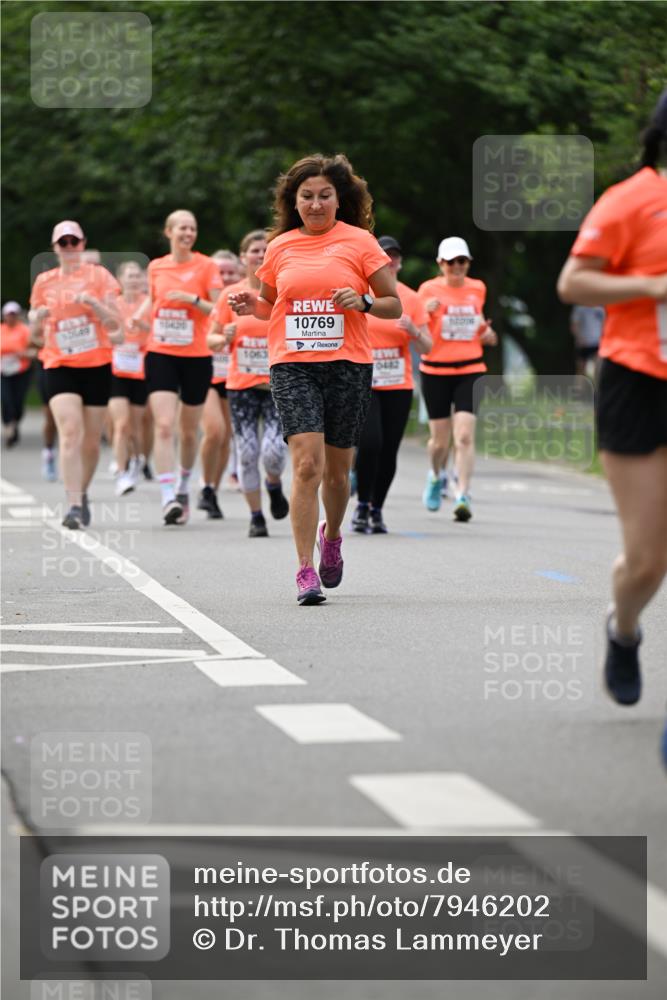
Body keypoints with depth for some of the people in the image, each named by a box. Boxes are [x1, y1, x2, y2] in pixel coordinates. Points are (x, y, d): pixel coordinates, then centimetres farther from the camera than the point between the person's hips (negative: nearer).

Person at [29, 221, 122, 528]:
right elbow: (36, 338, 13)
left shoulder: (98, 275, 3)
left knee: (91, 442, 6)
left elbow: (115, 324, -4)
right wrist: (37, 320, -10)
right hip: (59, 367, 0)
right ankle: (74, 505, -24)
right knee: (70, 432, -19)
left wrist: (93, 302, -20)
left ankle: (82, 494, 31)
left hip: (97, 366, 0)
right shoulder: (44, 282, 8)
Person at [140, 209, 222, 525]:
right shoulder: (156, 267, 6)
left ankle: (184, 485, 35)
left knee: (189, 431, 10)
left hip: (196, 356, -1)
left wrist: (192, 299, -20)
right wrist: (141, 314, 2)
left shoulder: (206, 266, -1)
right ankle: (168, 496, -22)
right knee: (164, 426, -15)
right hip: (160, 354, 1)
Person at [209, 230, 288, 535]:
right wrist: (225, 338, -13)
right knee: (247, 453, -1)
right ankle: (256, 516, 13)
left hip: (279, 385, -1)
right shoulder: (231, 295, 3)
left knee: (273, 450, -15)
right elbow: (212, 340, 8)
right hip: (241, 385, 1)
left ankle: (274, 484, 19)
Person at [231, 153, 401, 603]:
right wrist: (251, 305, 2)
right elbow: (271, 304, 23)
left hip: (348, 364, 0)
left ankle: (331, 536, 41)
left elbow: (394, 306, 6)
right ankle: (306, 571, -12)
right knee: (307, 463, -15)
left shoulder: (360, 242, 3)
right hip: (292, 365, 0)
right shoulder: (279, 246, 10)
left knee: (337, 469, 8)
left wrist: (364, 301, -14)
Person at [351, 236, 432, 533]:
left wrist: (413, 330, -14)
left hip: (398, 386, 2)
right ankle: (362, 505, -3)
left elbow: (426, 348, 5)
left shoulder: (411, 299, 5)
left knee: (389, 450, 1)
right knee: (370, 442, -19)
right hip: (362, 383, -2)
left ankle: (377, 509, 16)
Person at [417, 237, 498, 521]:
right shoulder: (429, 290, -2)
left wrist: (486, 335, 1)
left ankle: (462, 496, -14)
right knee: (440, 439, 7)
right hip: (435, 372, -1)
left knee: (464, 436, -14)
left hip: (470, 371, 1)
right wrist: (426, 311, -23)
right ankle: (436, 476, 39)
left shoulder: (477, 289, 7)